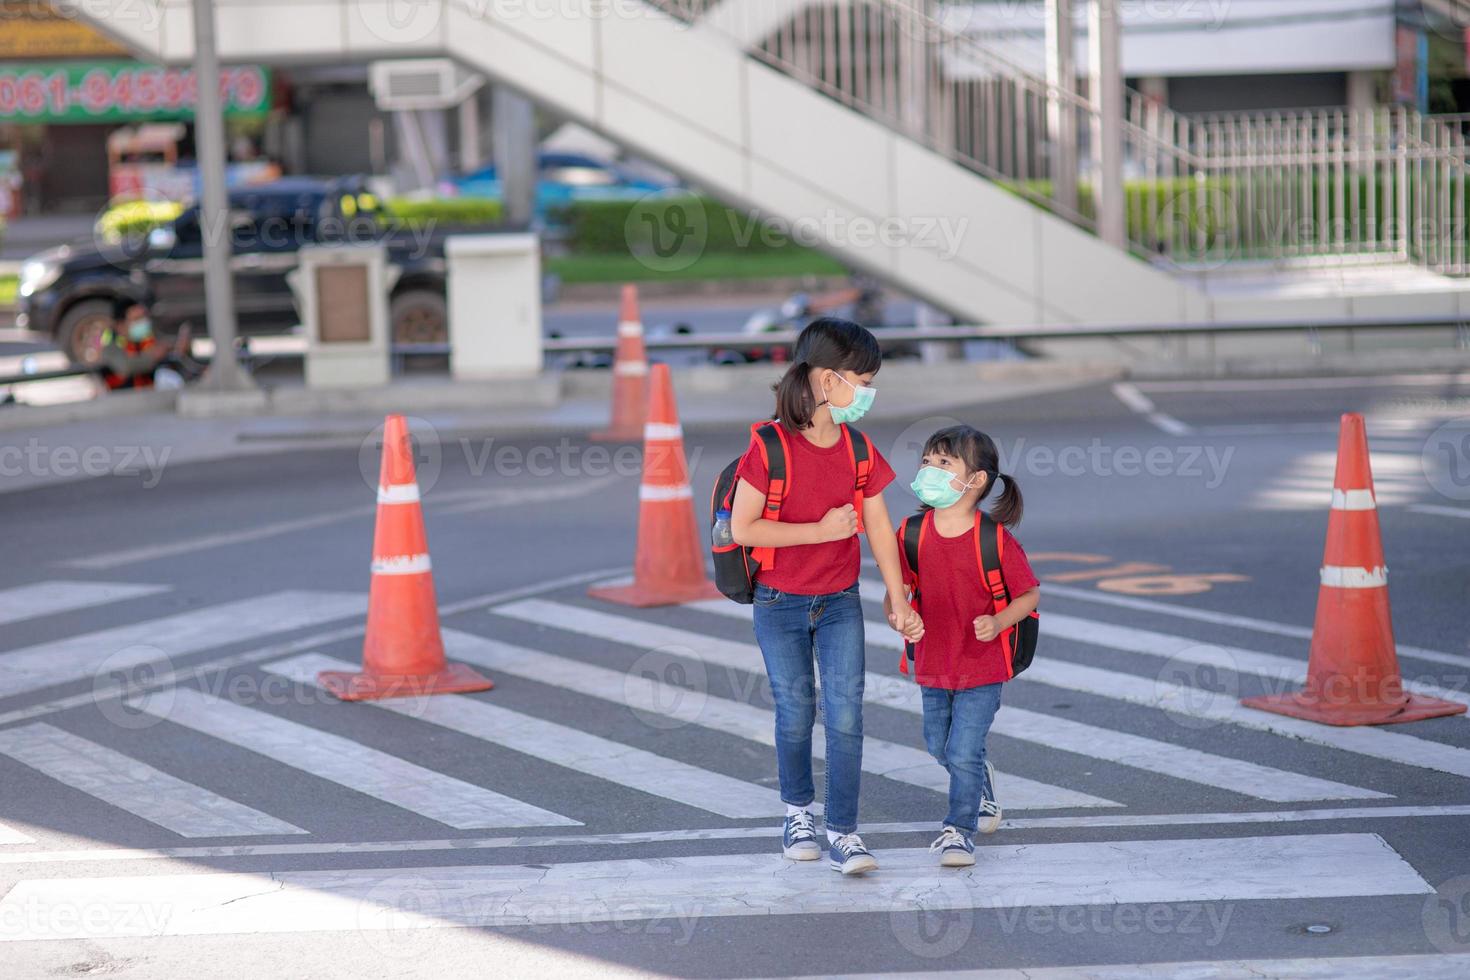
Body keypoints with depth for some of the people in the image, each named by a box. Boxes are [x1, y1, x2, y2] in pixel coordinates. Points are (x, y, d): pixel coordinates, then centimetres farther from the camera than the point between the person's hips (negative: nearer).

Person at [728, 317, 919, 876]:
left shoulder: (859, 450, -1)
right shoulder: (770, 447, -17)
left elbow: (879, 528, 4)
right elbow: (743, 528, -19)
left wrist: (898, 600, 5)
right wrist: (821, 530, -21)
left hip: (840, 603, 3)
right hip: (780, 604, -3)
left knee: (846, 715, -6)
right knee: (796, 713, 9)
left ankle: (842, 835, -3)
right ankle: (798, 812, 31)